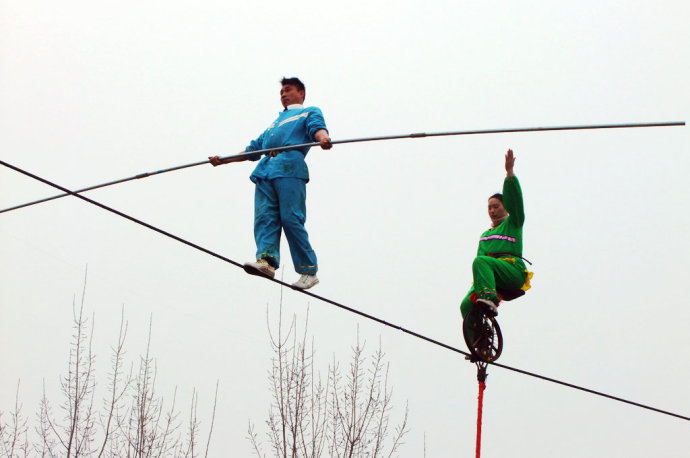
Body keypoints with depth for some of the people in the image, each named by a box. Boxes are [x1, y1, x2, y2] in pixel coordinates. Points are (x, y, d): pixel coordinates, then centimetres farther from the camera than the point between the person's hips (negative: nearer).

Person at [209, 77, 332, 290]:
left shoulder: (309, 112, 21)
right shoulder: (275, 123, 39)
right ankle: (266, 260, -28)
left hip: (290, 167, -7)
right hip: (265, 169, 7)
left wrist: (323, 138, -26)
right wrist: (223, 160, 30)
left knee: (291, 218, -15)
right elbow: (253, 149, 38)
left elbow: (317, 128, -2)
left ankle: (309, 271, -14)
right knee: (264, 216, -13)